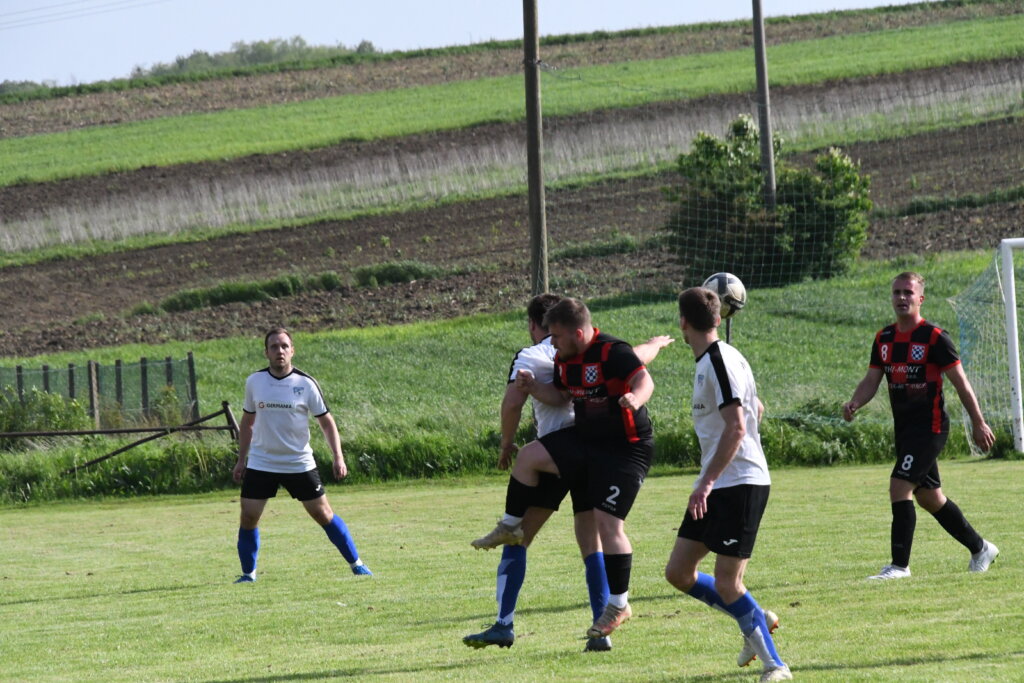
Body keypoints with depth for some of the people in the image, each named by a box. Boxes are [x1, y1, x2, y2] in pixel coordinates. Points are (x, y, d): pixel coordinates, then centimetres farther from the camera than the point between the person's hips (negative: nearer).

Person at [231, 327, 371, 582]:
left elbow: (327, 422, -1)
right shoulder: (254, 382, 0)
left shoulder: (306, 384, -7)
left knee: (323, 514, 0)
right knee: (248, 517, -6)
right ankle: (248, 573, 10)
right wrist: (241, 460, 11)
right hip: (260, 463, 2)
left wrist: (338, 458, -10)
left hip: (300, 463, -2)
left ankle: (357, 564, 12)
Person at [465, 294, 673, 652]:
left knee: (518, 537, 0)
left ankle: (504, 624, -7)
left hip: (557, 446, -5)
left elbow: (512, 403, -10)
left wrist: (507, 444, 5)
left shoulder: (530, 357, 2)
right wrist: (656, 344, 49)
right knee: (592, 542, 7)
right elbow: (637, 357, 27)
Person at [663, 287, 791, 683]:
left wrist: (707, 482, -27)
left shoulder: (722, 362, -16)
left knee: (726, 583, -10)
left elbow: (736, 428, -24)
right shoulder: (708, 362, 14)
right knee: (678, 572, 8)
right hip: (718, 487, 10)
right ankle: (757, 621, 21)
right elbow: (757, 410, 27)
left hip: (740, 484, -10)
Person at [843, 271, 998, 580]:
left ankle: (900, 564, -14)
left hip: (929, 426, -8)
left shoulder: (934, 338, -11)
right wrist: (853, 404, -12)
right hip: (904, 428, 8)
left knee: (900, 486, -18)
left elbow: (961, 383, -7)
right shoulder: (884, 339, 9)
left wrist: (979, 424, -5)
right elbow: (872, 379, 8)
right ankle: (980, 548, 31)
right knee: (929, 496, 15)